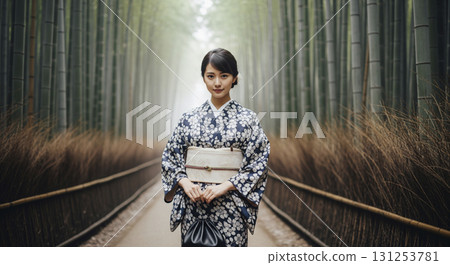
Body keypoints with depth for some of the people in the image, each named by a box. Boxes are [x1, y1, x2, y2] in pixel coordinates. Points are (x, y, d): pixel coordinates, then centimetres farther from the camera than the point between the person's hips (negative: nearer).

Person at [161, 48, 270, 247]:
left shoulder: (247, 118, 0)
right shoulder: (189, 118, 7)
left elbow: (258, 162, -4)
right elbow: (170, 157, 8)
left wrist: (225, 186, -14)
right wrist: (185, 182, -9)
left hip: (230, 206, -2)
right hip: (193, 203, 2)